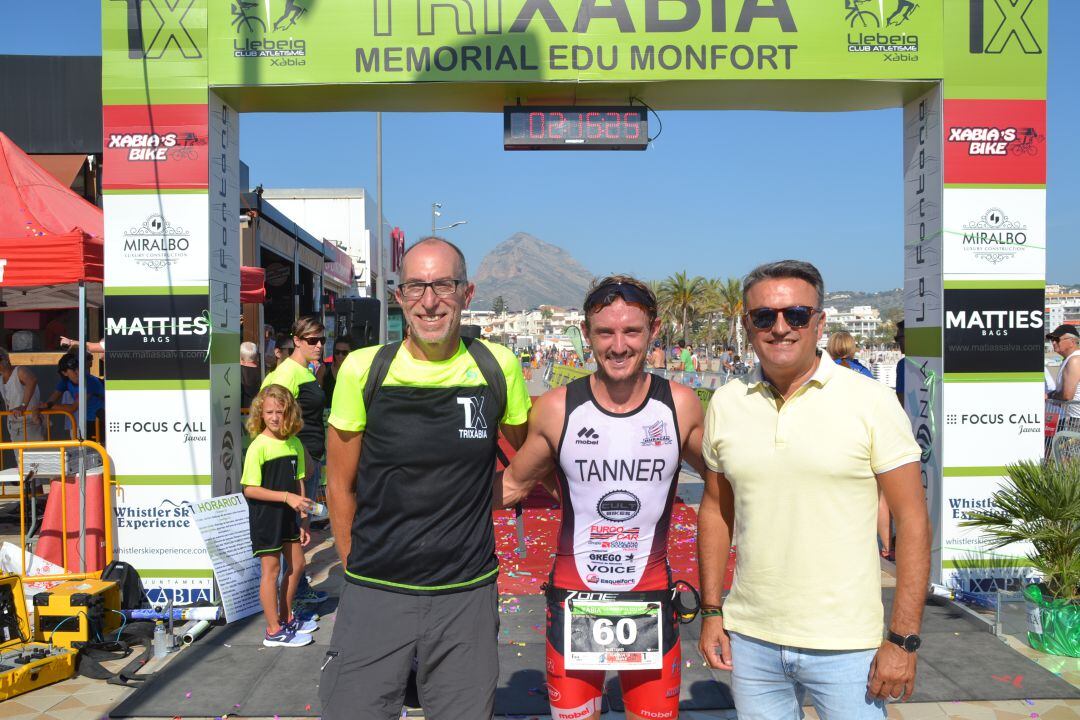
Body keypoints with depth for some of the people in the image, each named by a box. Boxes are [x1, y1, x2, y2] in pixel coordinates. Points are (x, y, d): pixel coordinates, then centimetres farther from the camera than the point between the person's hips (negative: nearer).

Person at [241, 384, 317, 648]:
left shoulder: (294, 443, 3)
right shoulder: (259, 446, -17)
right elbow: (249, 489, -19)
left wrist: (303, 519, 7)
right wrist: (287, 497, -24)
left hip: (287, 516, 7)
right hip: (265, 517, -7)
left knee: (297, 565, 15)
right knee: (271, 570, 1)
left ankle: (286, 618, 33)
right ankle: (274, 631, 12)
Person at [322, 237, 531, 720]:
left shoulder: (498, 367, -5)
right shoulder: (363, 370, -6)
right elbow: (341, 485, 4)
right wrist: (356, 570, 4)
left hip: (468, 595, 1)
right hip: (374, 594, 0)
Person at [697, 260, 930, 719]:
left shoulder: (869, 401, -9)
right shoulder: (725, 403, 1)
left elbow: (912, 521, -7)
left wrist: (903, 639, -11)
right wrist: (711, 611, 7)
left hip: (846, 646, -3)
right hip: (750, 639, 3)